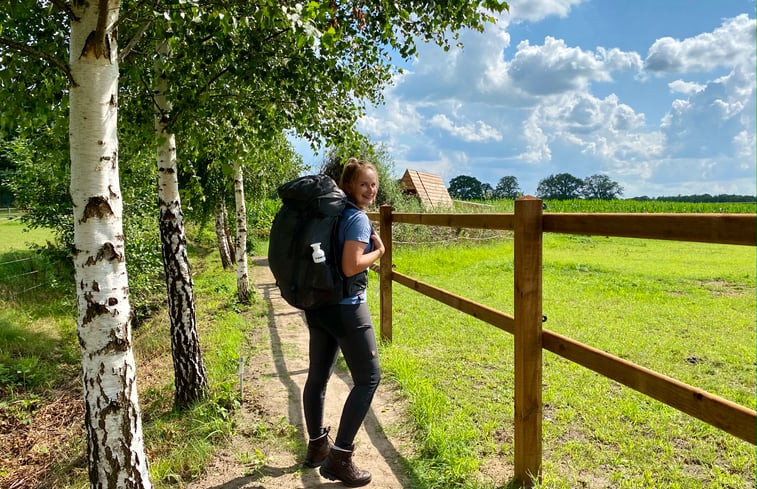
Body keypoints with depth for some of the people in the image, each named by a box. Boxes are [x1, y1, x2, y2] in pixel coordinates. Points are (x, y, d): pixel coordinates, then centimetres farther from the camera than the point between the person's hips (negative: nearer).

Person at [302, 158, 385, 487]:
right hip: (346, 308, -9)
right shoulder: (358, 218, -15)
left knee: (318, 376, 17)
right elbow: (351, 267, -23)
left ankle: (317, 446, 34)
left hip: (318, 304, 9)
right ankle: (339, 459, 2)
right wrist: (378, 251, -8)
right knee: (368, 378, 1)